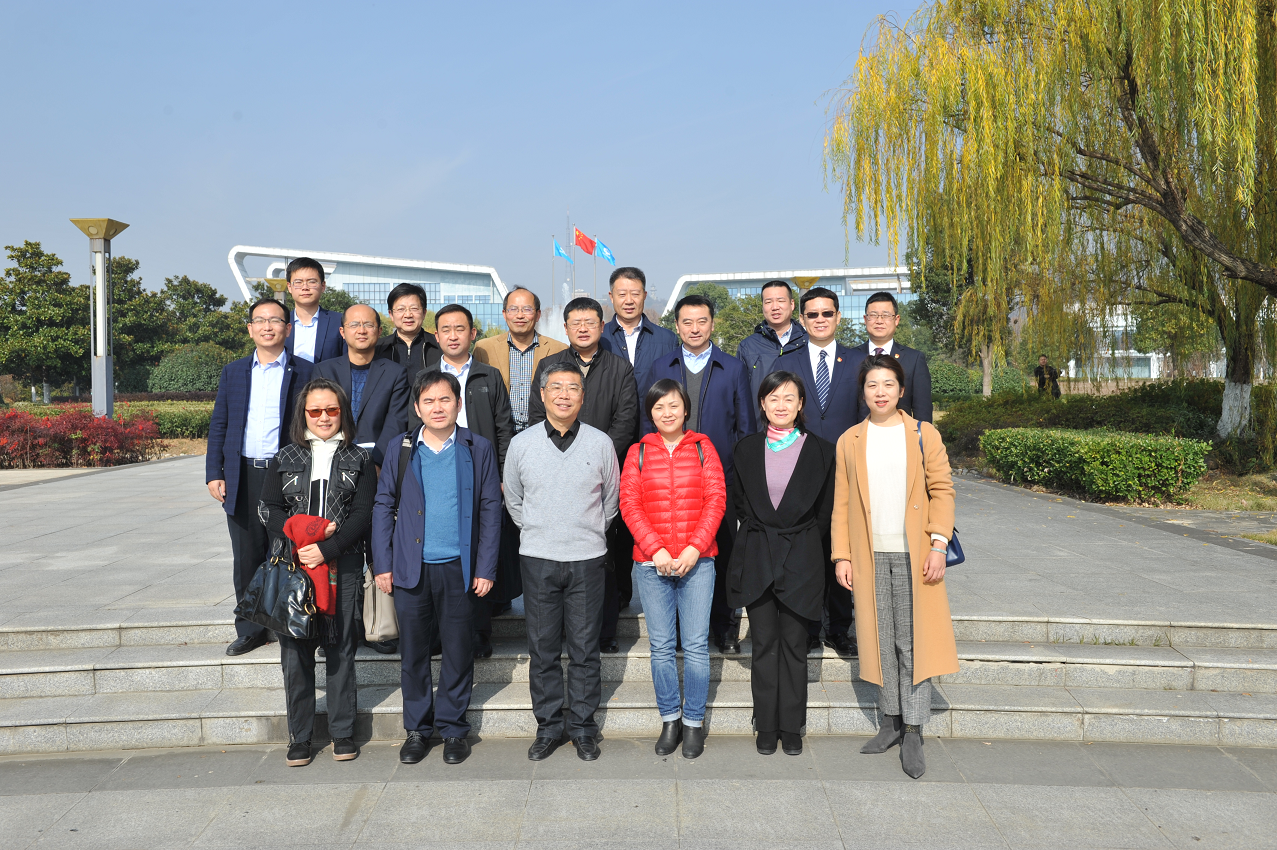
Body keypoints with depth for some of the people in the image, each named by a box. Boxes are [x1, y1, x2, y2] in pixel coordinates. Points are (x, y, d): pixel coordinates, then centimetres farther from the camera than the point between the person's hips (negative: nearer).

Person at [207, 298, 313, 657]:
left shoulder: (304, 372, 2)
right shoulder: (233, 372, 12)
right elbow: (218, 426, 12)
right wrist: (214, 474, 4)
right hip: (243, 478, 3)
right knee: (246, 558, 10)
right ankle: (250, 630, 22)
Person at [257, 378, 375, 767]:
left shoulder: (359, 459, 5)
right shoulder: (285, 458, 10)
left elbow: (363, 515, -3)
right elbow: (269, 510, 4)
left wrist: (327, 549, -15)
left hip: (342, 567, -1)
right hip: (293, 566, 1)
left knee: (340, 649, 5)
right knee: (295, 651, 4)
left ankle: (343, 733, 17)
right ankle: (299, 736, 17)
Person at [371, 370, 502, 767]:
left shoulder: (478, 449, 1)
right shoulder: (401, 449, 4)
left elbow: (490, 510, 1)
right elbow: (383, 507, 7)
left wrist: (486, 568, -3)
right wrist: (382, 564, 1)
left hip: (458, 568, -1)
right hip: (410, 569, 1)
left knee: (458, 651, 8)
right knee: (413, 651, 10)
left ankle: (453, 727, 24)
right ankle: (417, 729, 26)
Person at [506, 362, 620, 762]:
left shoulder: (601, 443, 0)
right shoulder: (521, 444, 2)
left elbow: (612, 499, 12)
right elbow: (513, 500, 15)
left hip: (588, 557, 0)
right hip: (538, 559, 1)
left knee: (585, 649, 6)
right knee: (543, 648, 7)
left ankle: (583, 728, 20)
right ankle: (548, 727, 21)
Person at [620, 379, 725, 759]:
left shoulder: (702, 448, 7)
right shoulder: (638, 452, 7)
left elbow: (716, 500, 0)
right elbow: (629, 504, 0)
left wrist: (694, 549, -11)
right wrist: (657, 550, -11)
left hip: (697, 561, 0)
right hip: (651, 563, 1)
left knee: (696, 645, 2)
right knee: (661, 646, 6)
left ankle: (694, 721, 16)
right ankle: (670, 719, 21)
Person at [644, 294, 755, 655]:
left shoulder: (734, 368, 6)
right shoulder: (660, 368, 9)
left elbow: (745, 426, 6)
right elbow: (650, 423, 10)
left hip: (722, 478, -1)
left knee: (722, 553, 6)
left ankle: (724, 625, 22)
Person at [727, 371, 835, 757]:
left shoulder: (820, 450, 1)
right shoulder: (747, 449, 6)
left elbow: (824, 511, 5)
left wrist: (797, 540, 4)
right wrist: (761, 534, 8)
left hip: (800, 557, -1)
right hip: (756, 557, 2)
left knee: (794, 645, 4)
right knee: (764, 645, 6)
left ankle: (791, 728, 17)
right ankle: (766, 727, 17)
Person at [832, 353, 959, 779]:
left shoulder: (924, 434, 4)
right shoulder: (849, 441, 8)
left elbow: (941, 490, 0)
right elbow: (841, 503, 7)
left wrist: (938, 545, -11)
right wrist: (842, 557, 0)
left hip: (914, 555, -2)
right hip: (870, 556, 2)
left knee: (914, 640, 0)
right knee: (880, 641, 8)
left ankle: (913, 732, 8)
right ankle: (891, 720, 20)